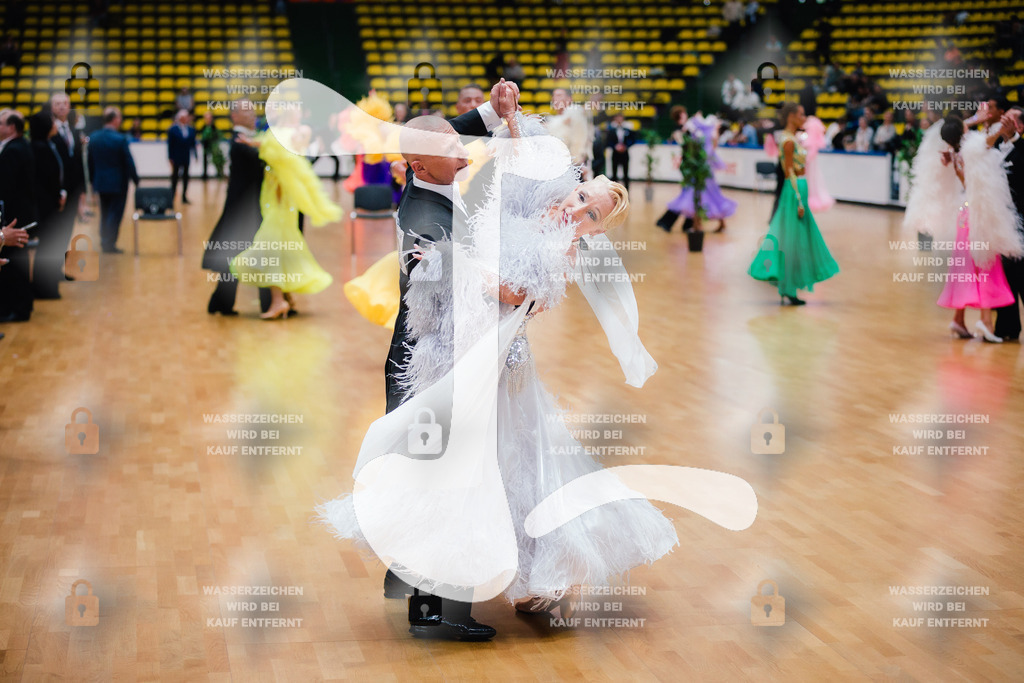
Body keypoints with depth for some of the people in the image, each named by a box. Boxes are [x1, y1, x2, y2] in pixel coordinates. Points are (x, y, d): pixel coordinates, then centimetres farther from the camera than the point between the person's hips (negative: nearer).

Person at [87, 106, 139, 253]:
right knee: (115, 214, 2)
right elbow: (129, 163, -13)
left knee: (104, 213, 17)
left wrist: (93, 179, 17)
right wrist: (136, 180, -1)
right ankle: (109, 244, 1)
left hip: (100, 182, 6)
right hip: (118, 183, -6)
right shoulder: (120, 139, -17)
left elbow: (90, 162, 7)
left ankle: (105, 242, 21)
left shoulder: (93, 138, 0)